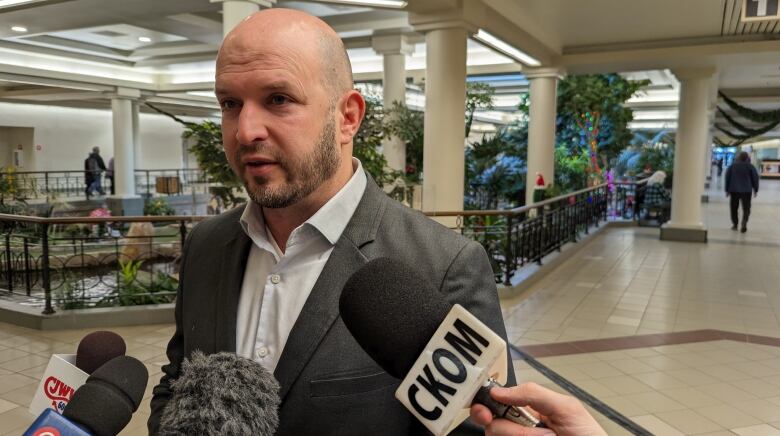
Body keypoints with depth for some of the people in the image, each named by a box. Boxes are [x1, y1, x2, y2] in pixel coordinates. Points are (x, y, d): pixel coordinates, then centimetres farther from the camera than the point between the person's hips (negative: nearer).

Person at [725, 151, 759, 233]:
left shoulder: (732, 166, 3)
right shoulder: (750, 166, -1)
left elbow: (727, 177, 4)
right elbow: (755, 178, 0)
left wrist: (727, 190, 9)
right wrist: (755, 189, 10)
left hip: (734, 190, 1)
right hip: (746, 191, -1)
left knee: (734, 208, 12)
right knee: (746, 208, 0)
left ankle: (735, 224, 17)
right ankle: (744, 223, -19)